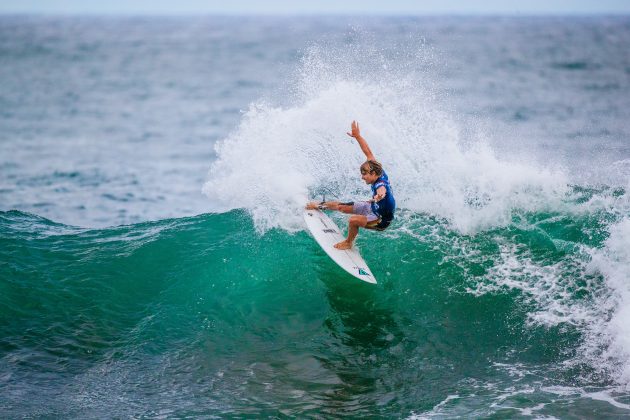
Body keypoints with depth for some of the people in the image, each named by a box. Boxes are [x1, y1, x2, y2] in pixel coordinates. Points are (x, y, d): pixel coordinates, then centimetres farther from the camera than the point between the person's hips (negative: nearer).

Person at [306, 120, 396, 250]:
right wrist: (357, 136, -2)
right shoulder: (380, 174, -14)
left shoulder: (381, 184, -38)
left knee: (353, 220, -33)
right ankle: (319, 205, 45)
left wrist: (380, 195, -90)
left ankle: (348, 243, -3)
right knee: (340, 206, 16)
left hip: (382, 220, -9)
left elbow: (381, 190, -66)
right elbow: (368, 152, -4)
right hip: (373, 208, 9)